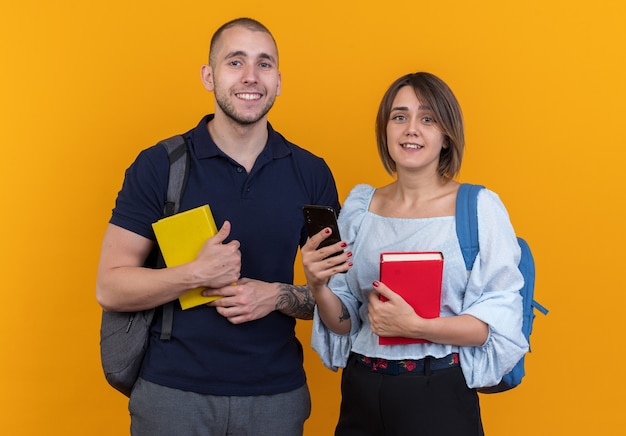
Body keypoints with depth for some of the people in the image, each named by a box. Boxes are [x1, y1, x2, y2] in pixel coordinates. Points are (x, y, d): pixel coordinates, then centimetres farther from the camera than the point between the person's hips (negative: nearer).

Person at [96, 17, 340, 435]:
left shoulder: (312, 173, 1)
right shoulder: (158, 166, -5)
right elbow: (110, 288, -6)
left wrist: (278, 296, -13)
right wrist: (196, 274, -21)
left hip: (277, 395, 2)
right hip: (172, 391, -2)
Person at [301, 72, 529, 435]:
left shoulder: (479, 207, -8)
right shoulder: (359, 205, 3)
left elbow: (499, 321, -11)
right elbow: (344, 323, 6)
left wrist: (414, 326, -23)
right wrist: (318, 286, -14)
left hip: (440, 396, -4)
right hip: (361, 394, 4)